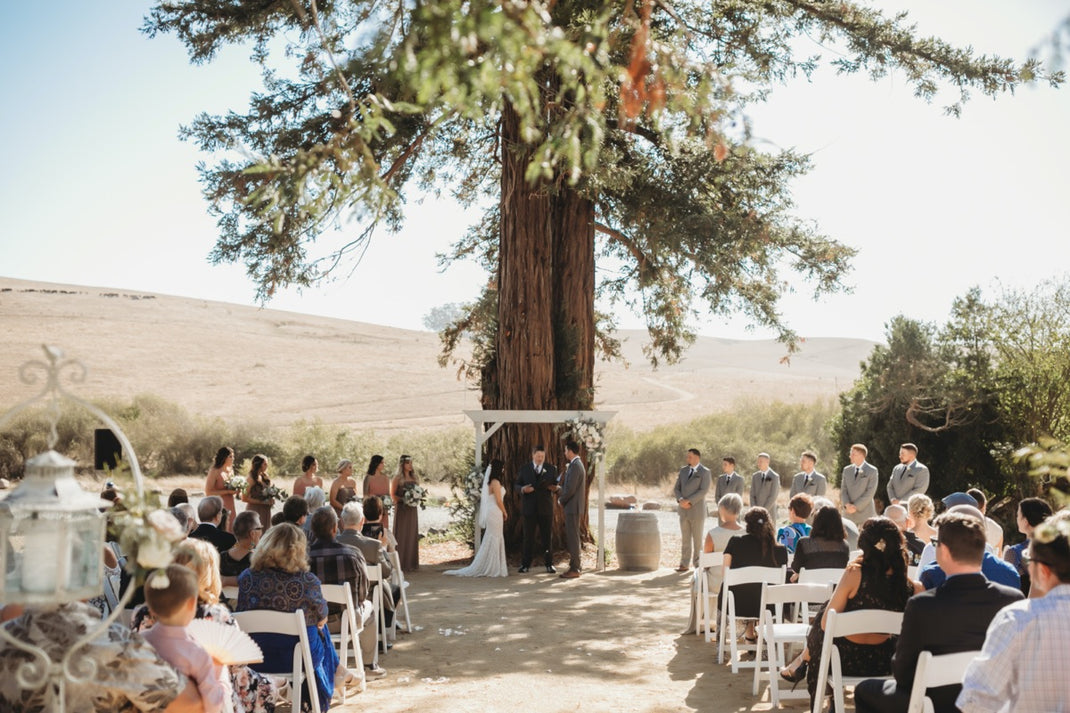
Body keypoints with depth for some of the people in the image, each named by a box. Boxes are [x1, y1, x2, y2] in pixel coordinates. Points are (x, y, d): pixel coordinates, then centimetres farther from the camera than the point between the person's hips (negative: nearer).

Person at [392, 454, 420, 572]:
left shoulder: (414, 477, 12)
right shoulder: (398, 478, -5)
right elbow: (393, 495, -7)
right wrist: (403, 499, -21)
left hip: (413, 509, 6)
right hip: (402, 509, -6)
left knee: (412, 535, 8)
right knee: (401, 536, -3)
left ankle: (411, 563, 15)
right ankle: (401, 564, 0)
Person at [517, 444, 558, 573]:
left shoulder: (551, 469, 7)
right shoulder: (524, 468, 6)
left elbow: (556, 485, 9)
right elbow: (517, 484, 6)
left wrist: (554, 487, -14)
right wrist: (523, 489, -16)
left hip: (545, 507, 0)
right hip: (529, 507, 0)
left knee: (546, 537, 3)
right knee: (528, 537, 1)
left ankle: (549, 564, 10)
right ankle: (525, 564, 7)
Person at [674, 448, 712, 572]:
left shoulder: (705, 472, -5)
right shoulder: (683, 470, 12)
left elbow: (704, 490, -15)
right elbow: (676, 489, 10)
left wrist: (689, 501, -19)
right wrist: (680, 499, -10)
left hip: (697, 510, -5)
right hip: (683, 510, 5)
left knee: (697, 538, 1)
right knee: (685, 538, 6)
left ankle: (697, 563, 9)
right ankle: (684, 564, 9)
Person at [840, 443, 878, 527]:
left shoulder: (872, 471, -3)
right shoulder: (847, 470, 11)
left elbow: (870, 492, -9)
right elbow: (843, 490, 7)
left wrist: (856, 506, -15)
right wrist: (847, 504, -11)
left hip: (865, 513, -4)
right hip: (849, 512, 4)